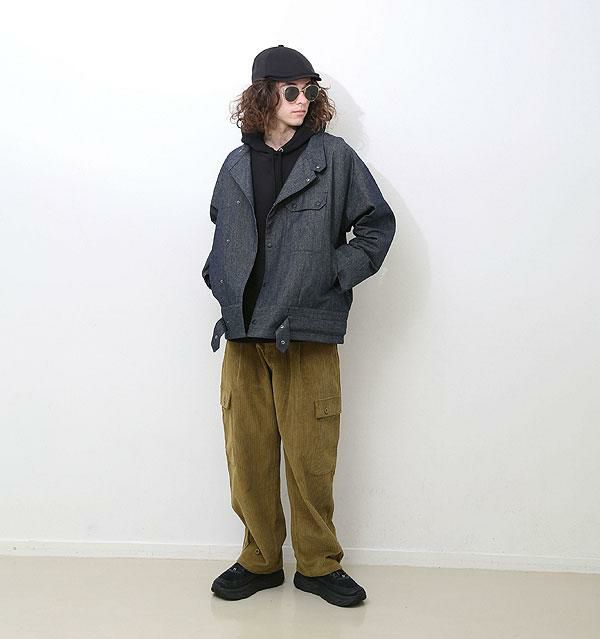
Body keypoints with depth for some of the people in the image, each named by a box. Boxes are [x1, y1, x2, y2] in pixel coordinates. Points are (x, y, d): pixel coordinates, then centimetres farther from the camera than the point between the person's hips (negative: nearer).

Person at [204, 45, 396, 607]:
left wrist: (339, 272, -5)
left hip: (308, 333, -3)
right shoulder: (236, 165, 12)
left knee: (311, 458, 3)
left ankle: (319, 565, 22)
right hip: (242, 334, 3)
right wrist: (221, 282, 11)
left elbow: (378, 223, 5)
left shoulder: (334, 156, 3)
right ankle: (260, 560, 26)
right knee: (248, 456, 8)